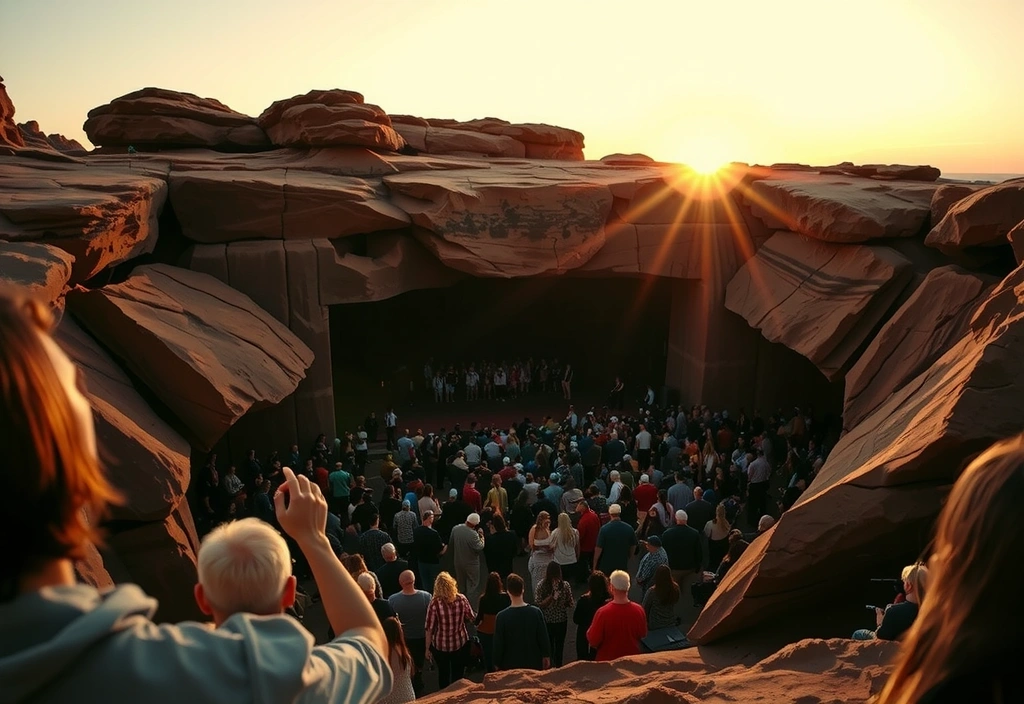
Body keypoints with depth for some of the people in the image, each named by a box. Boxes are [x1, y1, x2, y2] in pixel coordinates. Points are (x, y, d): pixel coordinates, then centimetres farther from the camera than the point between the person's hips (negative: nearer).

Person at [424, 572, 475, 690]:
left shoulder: (434, 603, -21)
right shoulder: (462, 599, -15)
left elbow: (429, 628, -15)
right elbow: (471, 618, -1)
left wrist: (427, 648, -2)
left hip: (440, 646, -1)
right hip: (460, 644, 1)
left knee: (443, 675, 22)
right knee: (458, 675, 19)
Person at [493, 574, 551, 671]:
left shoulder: (501, 616, -18)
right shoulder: (536, 612, -13)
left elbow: (498, 643, -10)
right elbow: (543, 638, -5)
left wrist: (497, 664, 4)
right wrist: (546, 656, 10)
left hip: (510, 665, -2)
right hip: (534, 663, 2)